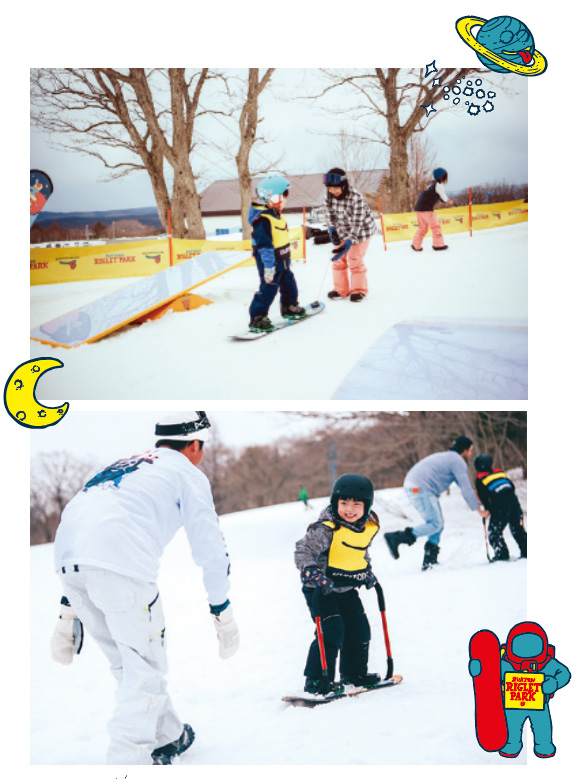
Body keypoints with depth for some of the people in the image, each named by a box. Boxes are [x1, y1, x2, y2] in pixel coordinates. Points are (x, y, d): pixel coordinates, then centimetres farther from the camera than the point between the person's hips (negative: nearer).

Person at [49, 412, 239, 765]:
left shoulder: (124, 467, 35)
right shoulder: (188, 473, 15)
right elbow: (210, 547, 11)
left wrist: (68, 616, 36)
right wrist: (224, 614, 20)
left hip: (67, 557, 7)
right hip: (122, 563, -7)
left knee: (127, 661, 21)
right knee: (144, 666, 4)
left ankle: (167, 736, 33)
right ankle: (128, 759, -2)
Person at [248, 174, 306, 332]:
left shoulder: (278, 215, 10)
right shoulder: (262, 219, -24)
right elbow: (264, 245, -27)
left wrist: (287, 260, 25)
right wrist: (269, 265, -28)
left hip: (282, 260, 10)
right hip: (269, 261, -10)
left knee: (289, 284, 21)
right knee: (268, 288, -10)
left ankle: (289, 308, 40)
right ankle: (257, 318, -6)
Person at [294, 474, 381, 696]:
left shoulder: (369, 527, 0)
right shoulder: (326, 529, -23)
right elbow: (303, 550, -23)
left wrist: (367, 571, 11)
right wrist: (313, 572, -35)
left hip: (347, 590, 7)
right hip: (322, 589, -7)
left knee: (359, 629, 12)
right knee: (331, 632, -15)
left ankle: (355, 673, 31)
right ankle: (317, 681, -7)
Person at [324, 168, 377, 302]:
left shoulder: (356, 197, -34)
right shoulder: (329, 195, -17)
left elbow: (357, 223, -32)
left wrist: (349, 242, -39)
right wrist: (332, 228, -13)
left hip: (361, 229, -6)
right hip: (342, 229, 6)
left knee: (355, 260, -4)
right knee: (338, 259, 7)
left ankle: (359, 289, 15)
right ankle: (341, 289, 22)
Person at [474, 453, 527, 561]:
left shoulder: (480, 479, 7)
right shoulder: (500, 472, 21)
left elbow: (483, 497, 1)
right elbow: (512, 486, 21)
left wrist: (488, 509, 9)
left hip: (499, 505, -6)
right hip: (514, 501, 6)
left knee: (494, 532, 3)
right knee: (517, 529, 20)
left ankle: (502, 553, -10)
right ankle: (526, 551, 19)